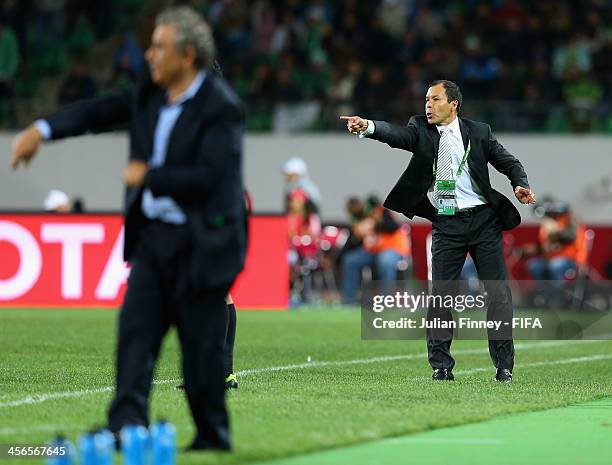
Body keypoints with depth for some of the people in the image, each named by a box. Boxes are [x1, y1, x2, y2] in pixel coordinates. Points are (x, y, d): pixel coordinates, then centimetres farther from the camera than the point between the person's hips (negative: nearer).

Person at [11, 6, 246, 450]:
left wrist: (148, 176, -15)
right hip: (153, 234, 7)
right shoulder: (152, 94, 6)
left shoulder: (221, 107, -16)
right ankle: (127, 424, -9)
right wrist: (42, 130, -2)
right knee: (136, 328, -4)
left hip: (200, 243, -7)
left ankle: (213, 438, 15)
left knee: (202, 344, 1)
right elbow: (99, 112, 11)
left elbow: (208, 176, -23)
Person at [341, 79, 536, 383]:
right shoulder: (421, 130, 3)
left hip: (483, 220, 0)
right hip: (446, 225, 0)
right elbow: (396, 134, -15)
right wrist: (367, 127, -35)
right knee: (441, 294, -3)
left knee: (499, 292, -1)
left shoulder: (478, 132, 4)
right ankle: (440, 366, 5)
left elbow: (508, 162, 9)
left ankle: (504, 366, 6)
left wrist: (520, 185, -11)